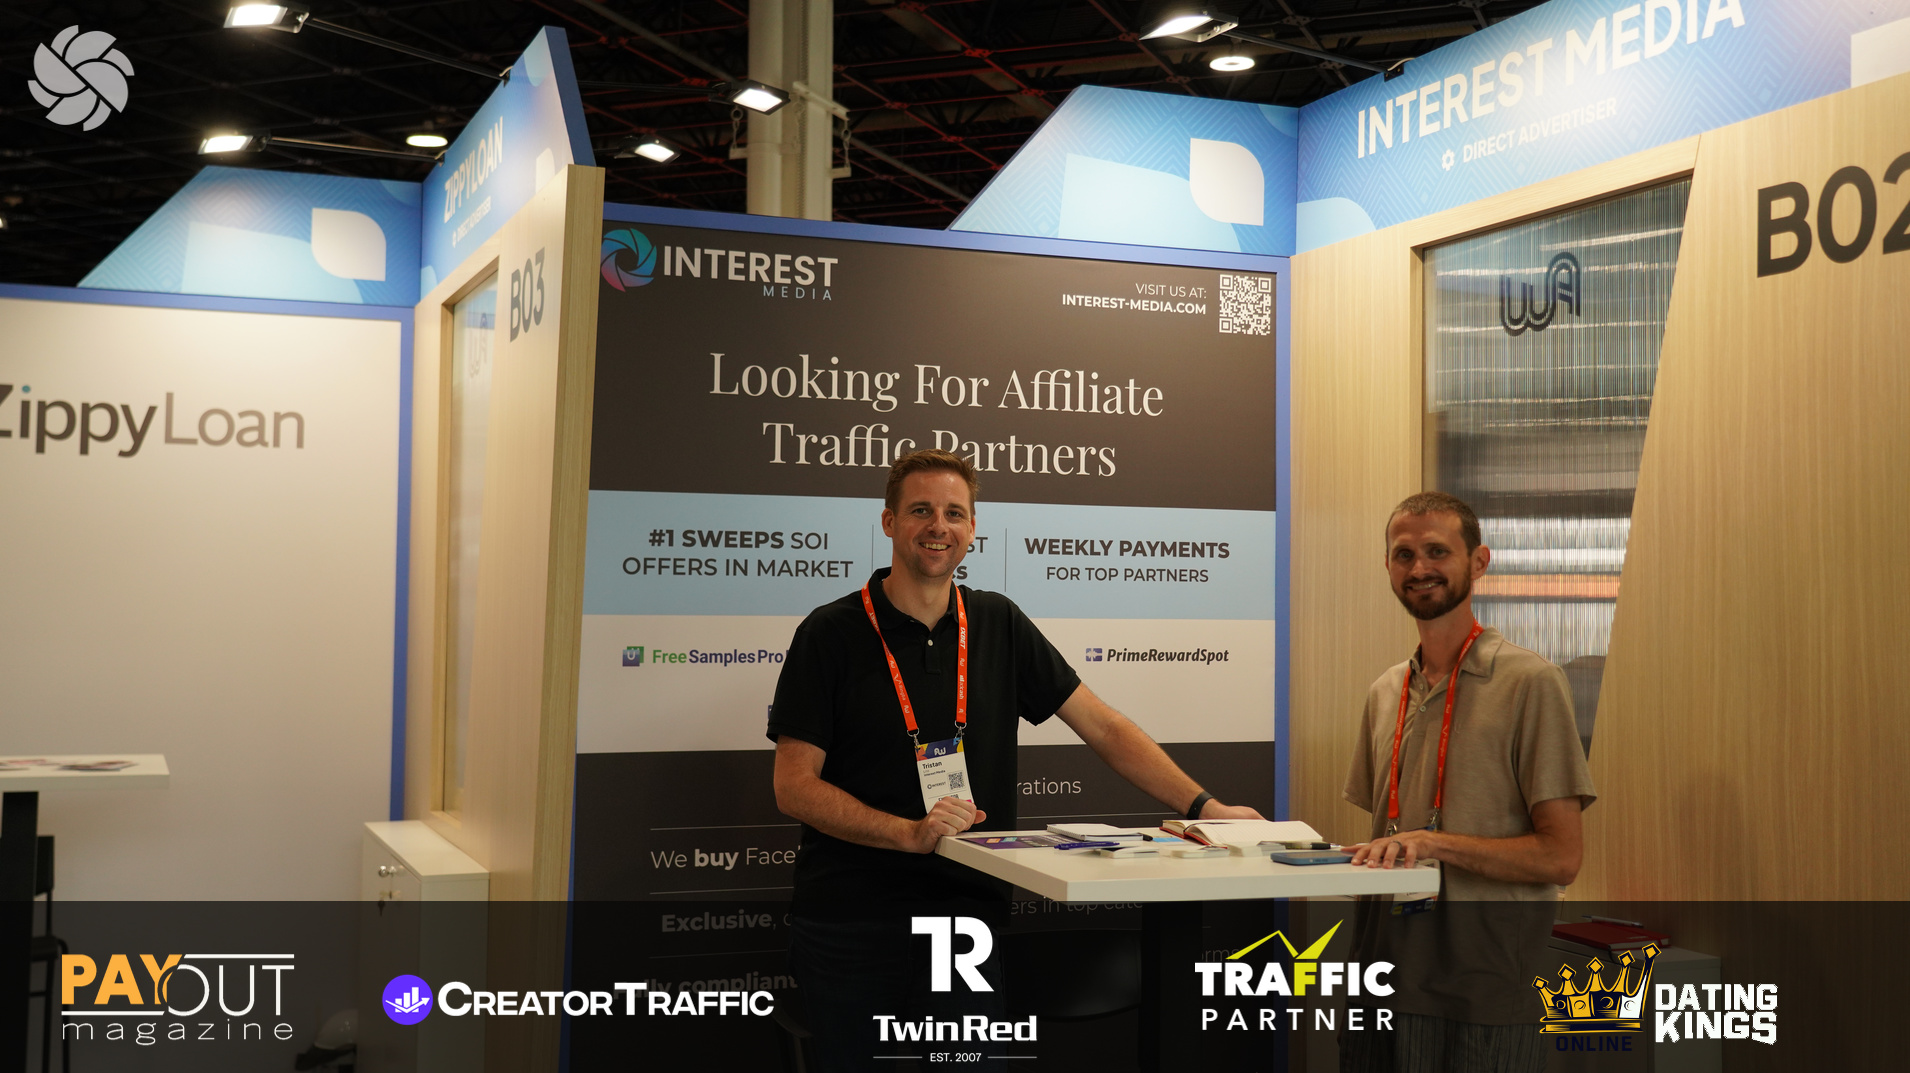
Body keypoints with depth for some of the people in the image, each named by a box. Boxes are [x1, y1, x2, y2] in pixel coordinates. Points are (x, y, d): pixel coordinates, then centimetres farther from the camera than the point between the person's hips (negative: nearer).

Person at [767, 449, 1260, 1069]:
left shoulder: (998, 625, 6)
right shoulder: (832, 634, -3)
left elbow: (1103, 728, 7)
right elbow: (794, 785, -8)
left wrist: (1203, 807, -2)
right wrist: (912, 832, -20)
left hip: (968, 918, 3)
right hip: (852, 930, -2)